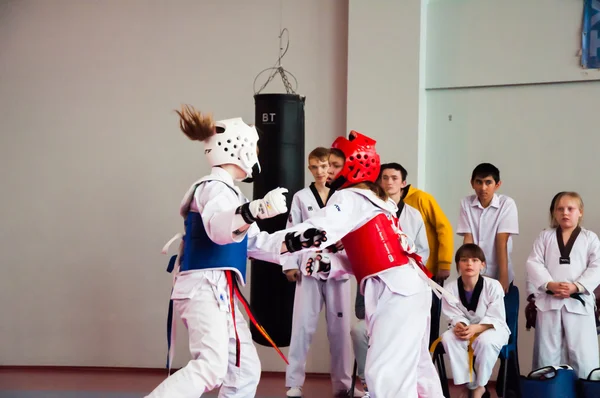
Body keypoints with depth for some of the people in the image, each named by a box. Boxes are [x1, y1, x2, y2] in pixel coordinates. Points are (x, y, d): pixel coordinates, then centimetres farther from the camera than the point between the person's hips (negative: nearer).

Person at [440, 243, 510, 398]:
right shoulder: (450, 288, -14)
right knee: (448, 338, -29)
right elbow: (455, 316, -8)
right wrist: (459, 326, -33)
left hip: (492, 328, -3)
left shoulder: (493, 286, -20)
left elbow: (496, 319, -19)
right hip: (466, 328, 3)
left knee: (485, 341, -38)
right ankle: (468, 384, -17)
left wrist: (476, 329, -36)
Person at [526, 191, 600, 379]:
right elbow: (534, 263, 1)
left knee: (583, 355, -5)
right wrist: (550, 285, -15)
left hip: (578, 302, -2)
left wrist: (576, 286, -16)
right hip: (549, 300, 2)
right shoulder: (545, 236, 12)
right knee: (546, 353, 6)